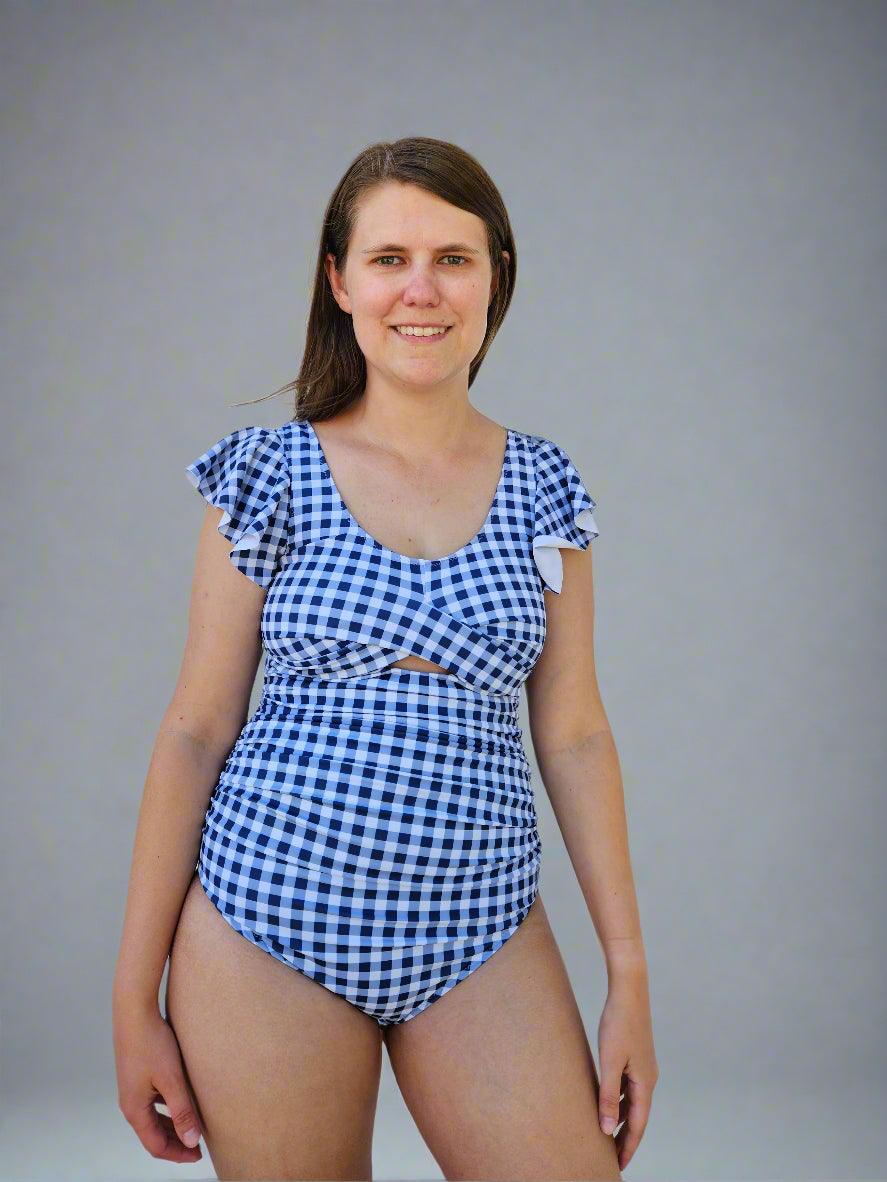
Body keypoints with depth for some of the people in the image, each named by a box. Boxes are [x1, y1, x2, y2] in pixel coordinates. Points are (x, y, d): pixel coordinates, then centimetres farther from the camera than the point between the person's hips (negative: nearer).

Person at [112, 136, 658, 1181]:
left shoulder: (542, 488, 5)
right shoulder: (271, 474, -1)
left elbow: (573, 736, 6)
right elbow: (194, 733, -1)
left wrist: (629, 977, 3)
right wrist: (135, 998, -1)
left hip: (483, 938, 2)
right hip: (269, 921, -2)